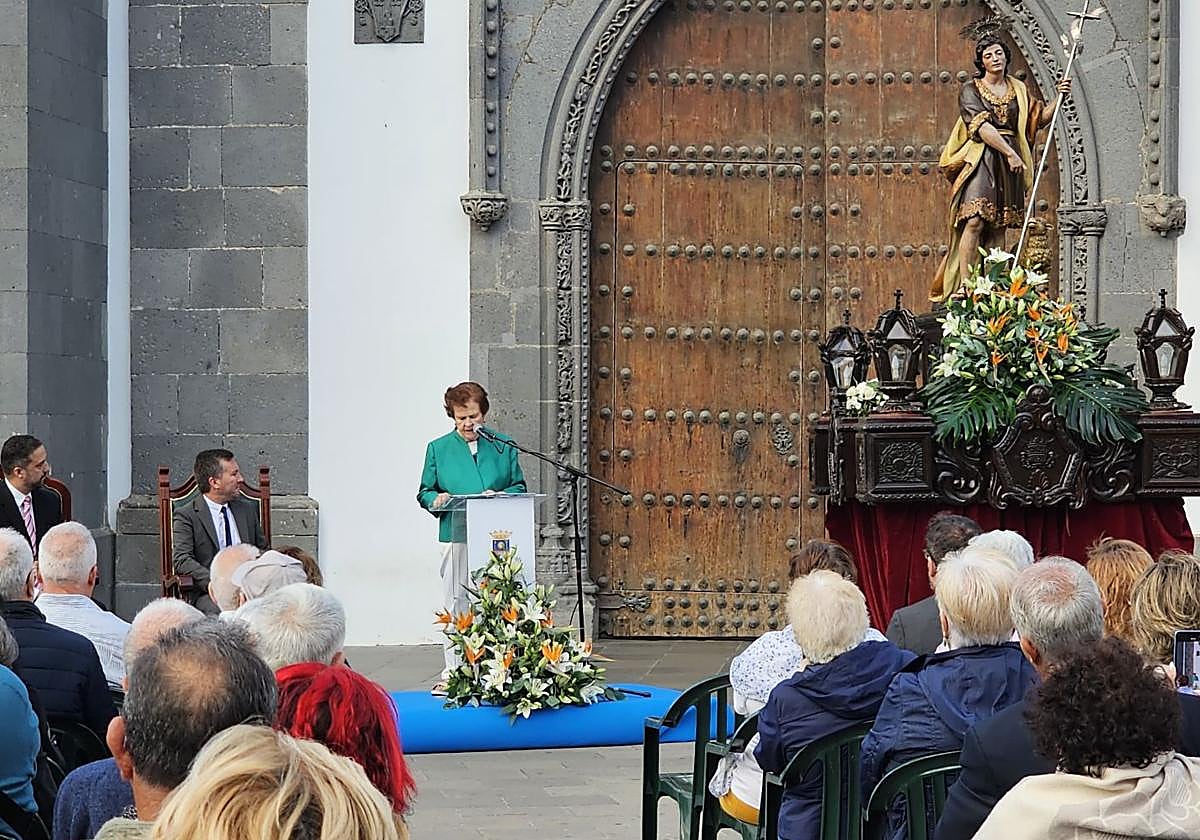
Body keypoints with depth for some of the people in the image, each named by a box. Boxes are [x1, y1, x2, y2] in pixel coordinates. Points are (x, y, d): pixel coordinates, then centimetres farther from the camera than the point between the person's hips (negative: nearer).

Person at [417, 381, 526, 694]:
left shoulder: (503, 446, 11)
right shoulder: (438, 449, 10)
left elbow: (519, 487, 12)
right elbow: (424, 492, 11)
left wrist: (501, 497, -9)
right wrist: (437, 499, -12)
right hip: (457, 536, -1)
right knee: (456, 603, 0)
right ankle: (453, 671, 5)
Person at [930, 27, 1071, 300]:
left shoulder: (1019, 90, 16)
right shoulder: (971, 90, 1)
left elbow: (1039, 118, 16)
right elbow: (982, 126, -10)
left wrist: (1058, 98, 0)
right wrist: (1009, 153, -19)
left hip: (1010, 164, 5)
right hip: (981, 160, -5)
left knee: (999, 226, 2)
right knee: (975, 219, -19)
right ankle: (965, 285, -23)